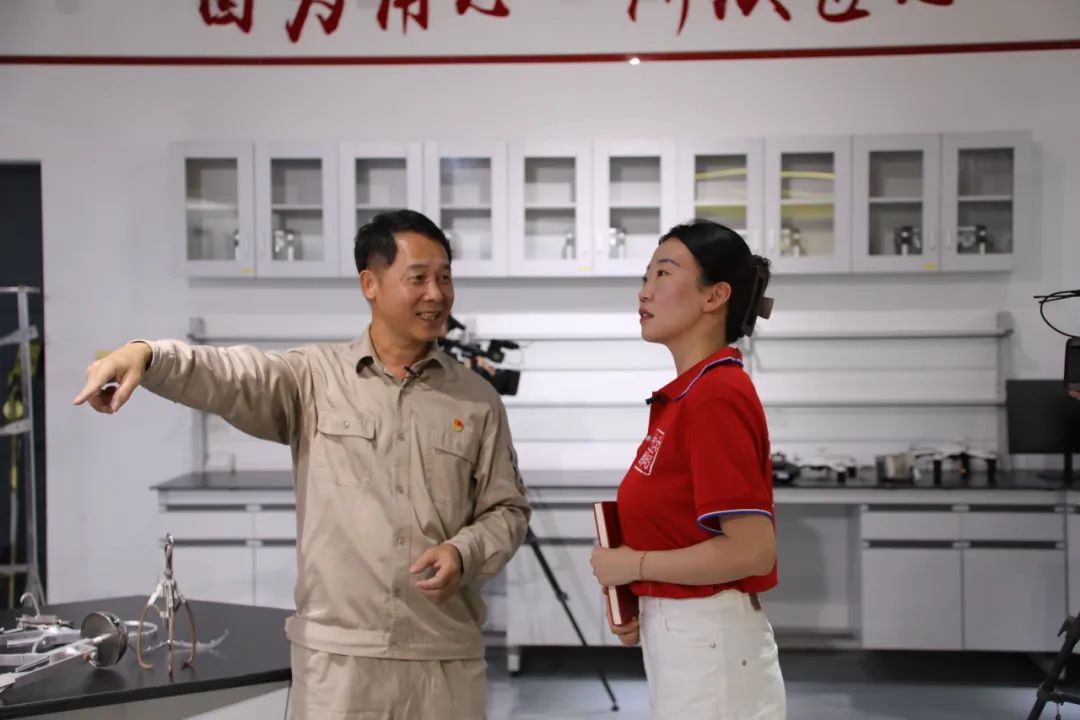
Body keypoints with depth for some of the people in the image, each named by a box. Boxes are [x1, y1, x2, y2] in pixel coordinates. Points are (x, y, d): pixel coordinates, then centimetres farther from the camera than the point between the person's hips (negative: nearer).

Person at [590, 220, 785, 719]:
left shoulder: (716, 398, -19)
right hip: (677, 637, 9)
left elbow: (752, 550, -24)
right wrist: (642, 602, 4)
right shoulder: (683, 395, 8)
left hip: (708, 643, -9)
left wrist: (635, 565, -14)